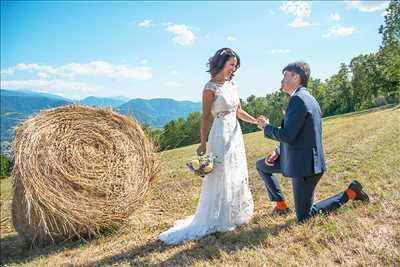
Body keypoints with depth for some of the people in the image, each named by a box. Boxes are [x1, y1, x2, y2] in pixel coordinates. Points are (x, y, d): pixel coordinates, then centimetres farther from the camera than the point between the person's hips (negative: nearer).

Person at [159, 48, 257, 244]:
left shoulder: (231, 84, 11)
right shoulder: (210, 88, -11)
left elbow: (238, 111, 14)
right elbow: (205, 117, -12)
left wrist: (255, 121, 0)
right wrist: (203, 144, -13)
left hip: (235, 133, 8)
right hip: (221, 134, -8)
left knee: (237, 175, 16)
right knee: (220, 177, 1)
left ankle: (234, 213, 33)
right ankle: (217, 220, 18)